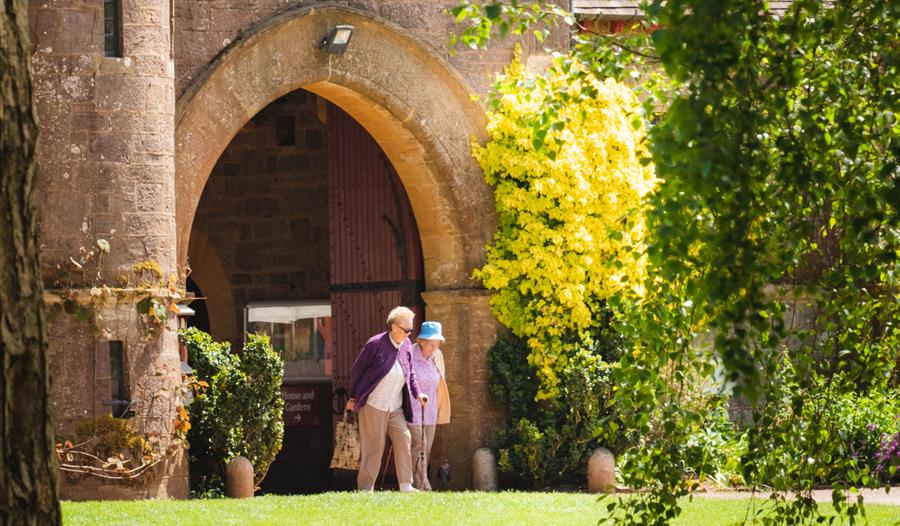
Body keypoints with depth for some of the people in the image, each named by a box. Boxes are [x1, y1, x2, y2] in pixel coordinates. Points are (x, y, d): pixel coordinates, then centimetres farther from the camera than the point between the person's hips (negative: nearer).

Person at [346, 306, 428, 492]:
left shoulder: (406, 345, 5)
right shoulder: (375, 344, -12)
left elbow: (410, 374, 16)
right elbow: (357, 370, -4)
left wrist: (417, 394, 0)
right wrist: (353, 397, 1)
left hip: (395, 407, 6)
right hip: (373, 405, -5)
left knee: (403, 440, -3)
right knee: (373, 447, -1)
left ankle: (406, 485, 1)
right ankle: (366, 487, 8)